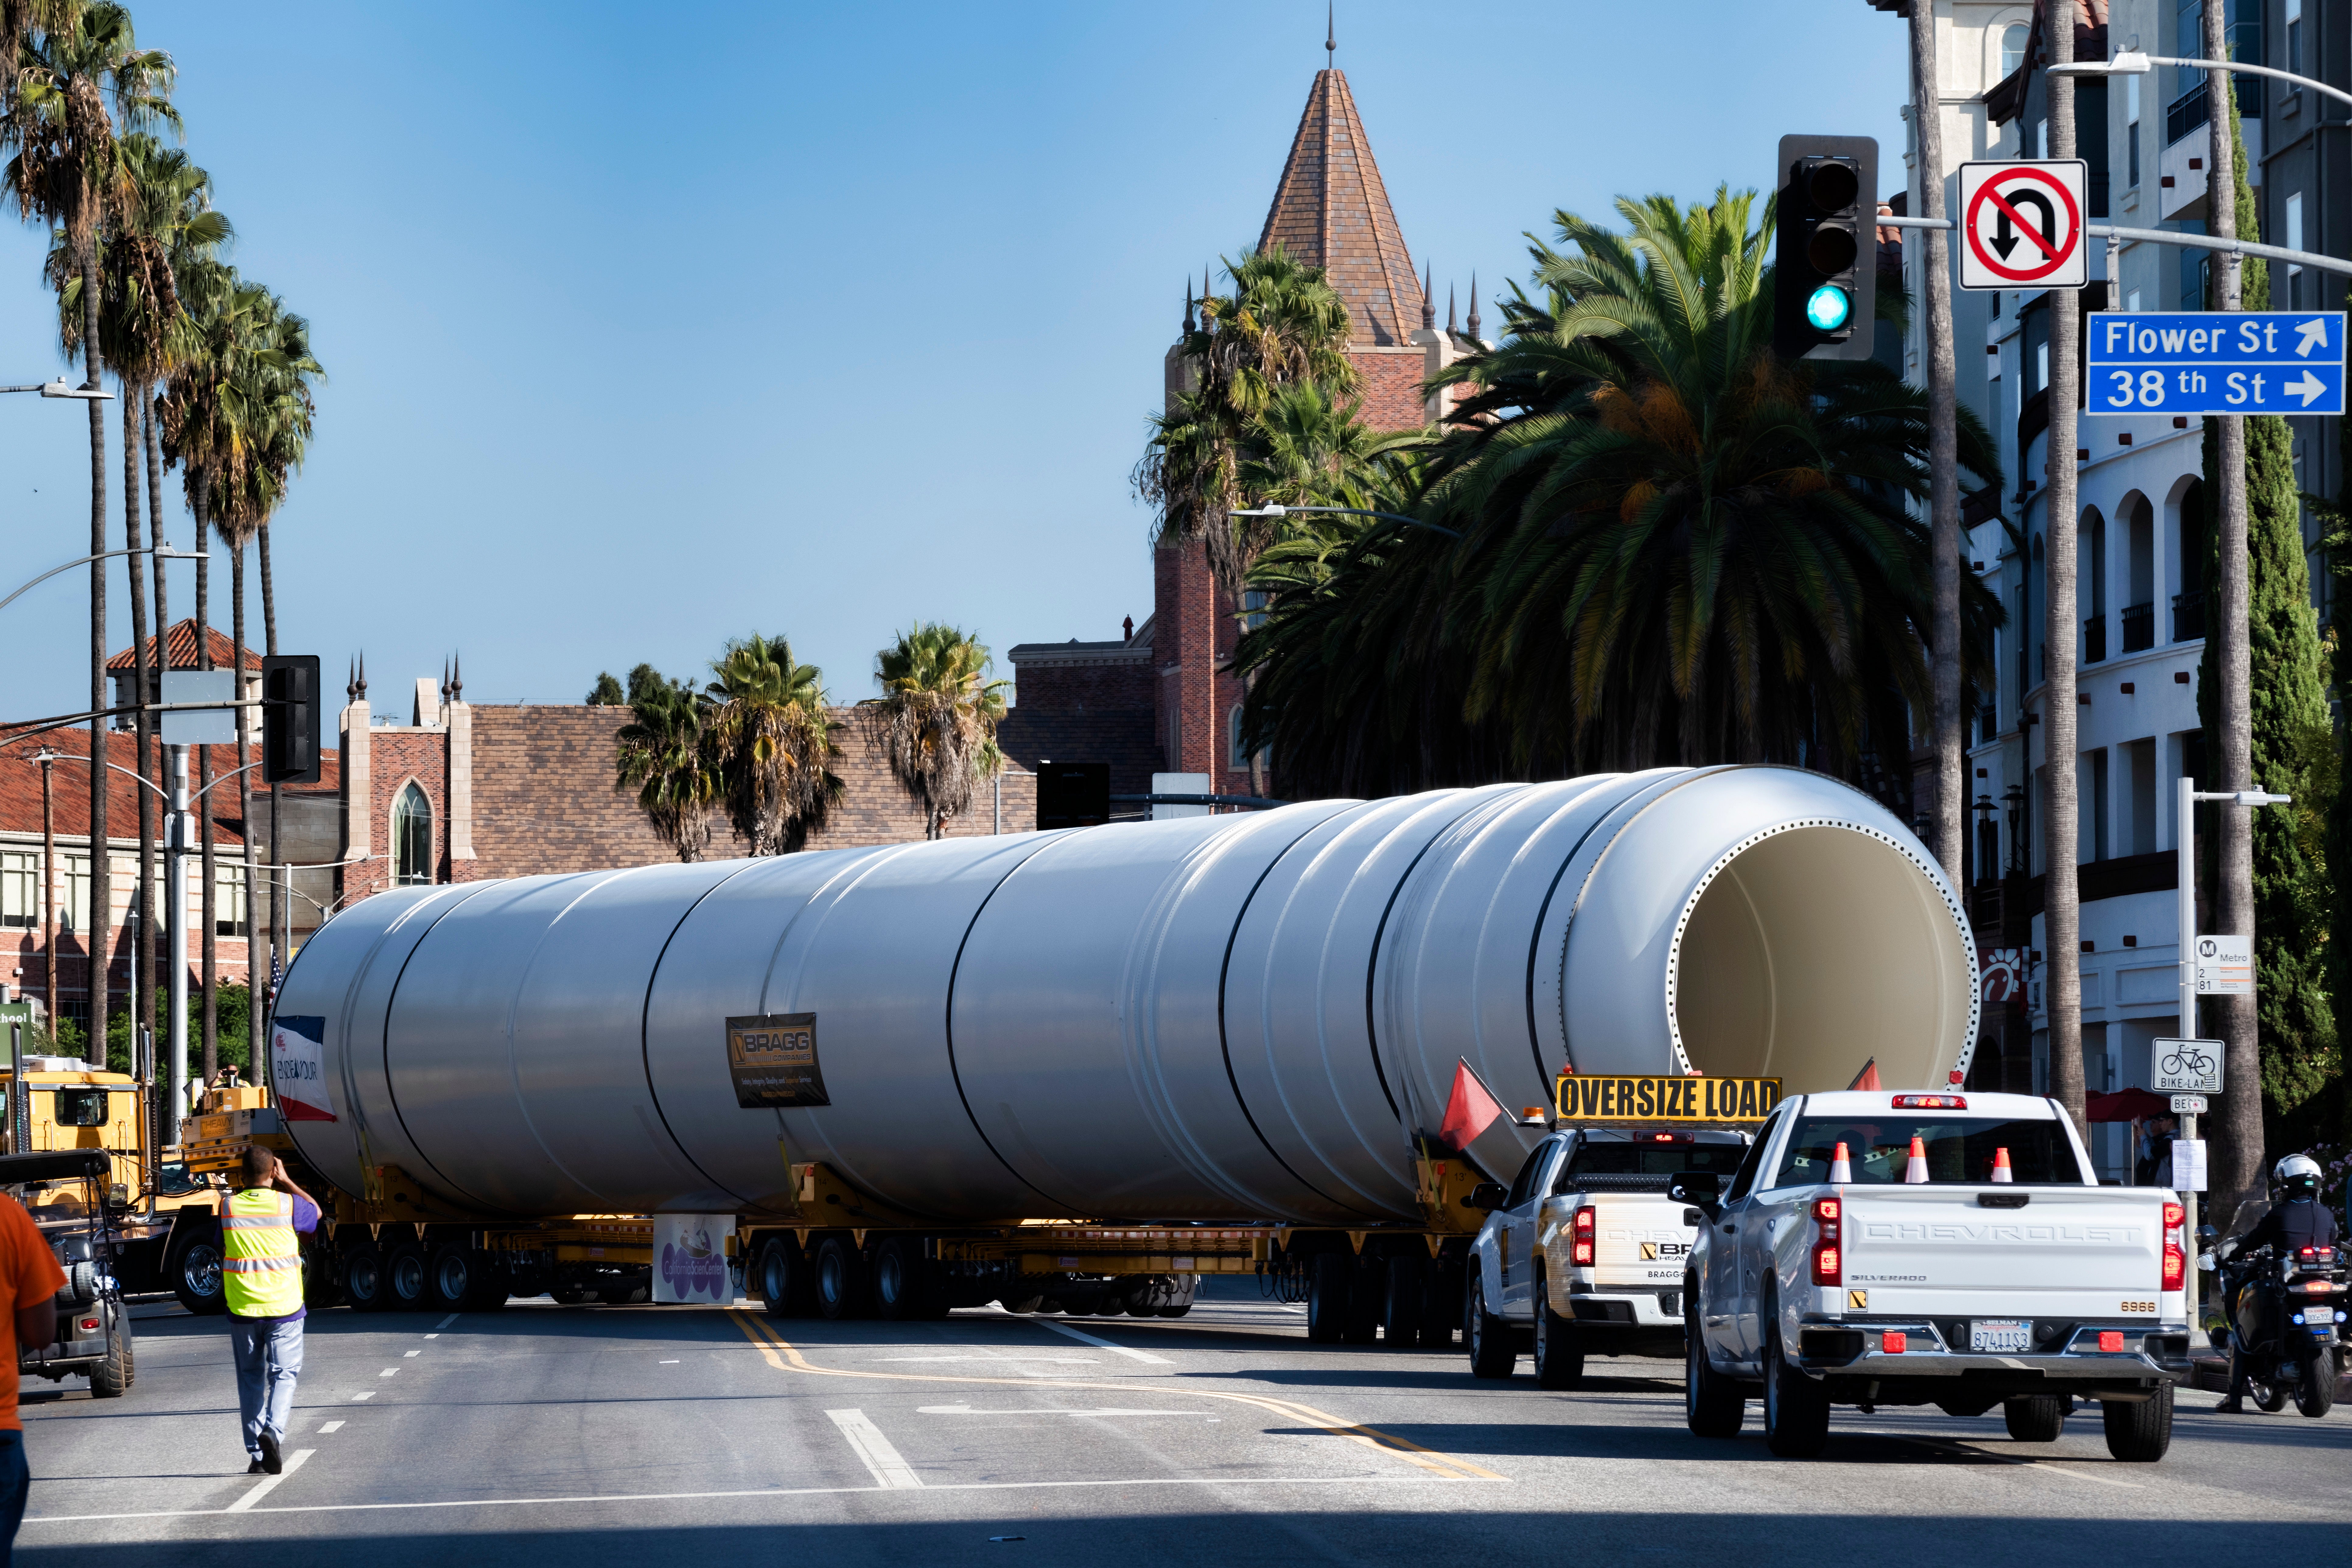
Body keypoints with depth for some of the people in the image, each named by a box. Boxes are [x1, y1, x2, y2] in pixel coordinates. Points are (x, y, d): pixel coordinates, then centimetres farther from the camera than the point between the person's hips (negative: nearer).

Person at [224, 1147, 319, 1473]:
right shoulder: (287, 1205, -7)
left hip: (242, 1308, 2)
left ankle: (257, 1455, 10)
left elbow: (223, 1255, 9)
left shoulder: (229, 1208, -1)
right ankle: (273, 1431, -20)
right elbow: (316, 1213, 16)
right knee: (284, 1373, 5)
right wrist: (287, 1181, 17)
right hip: (284, 1307, -2)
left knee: (251, 1378, 11)